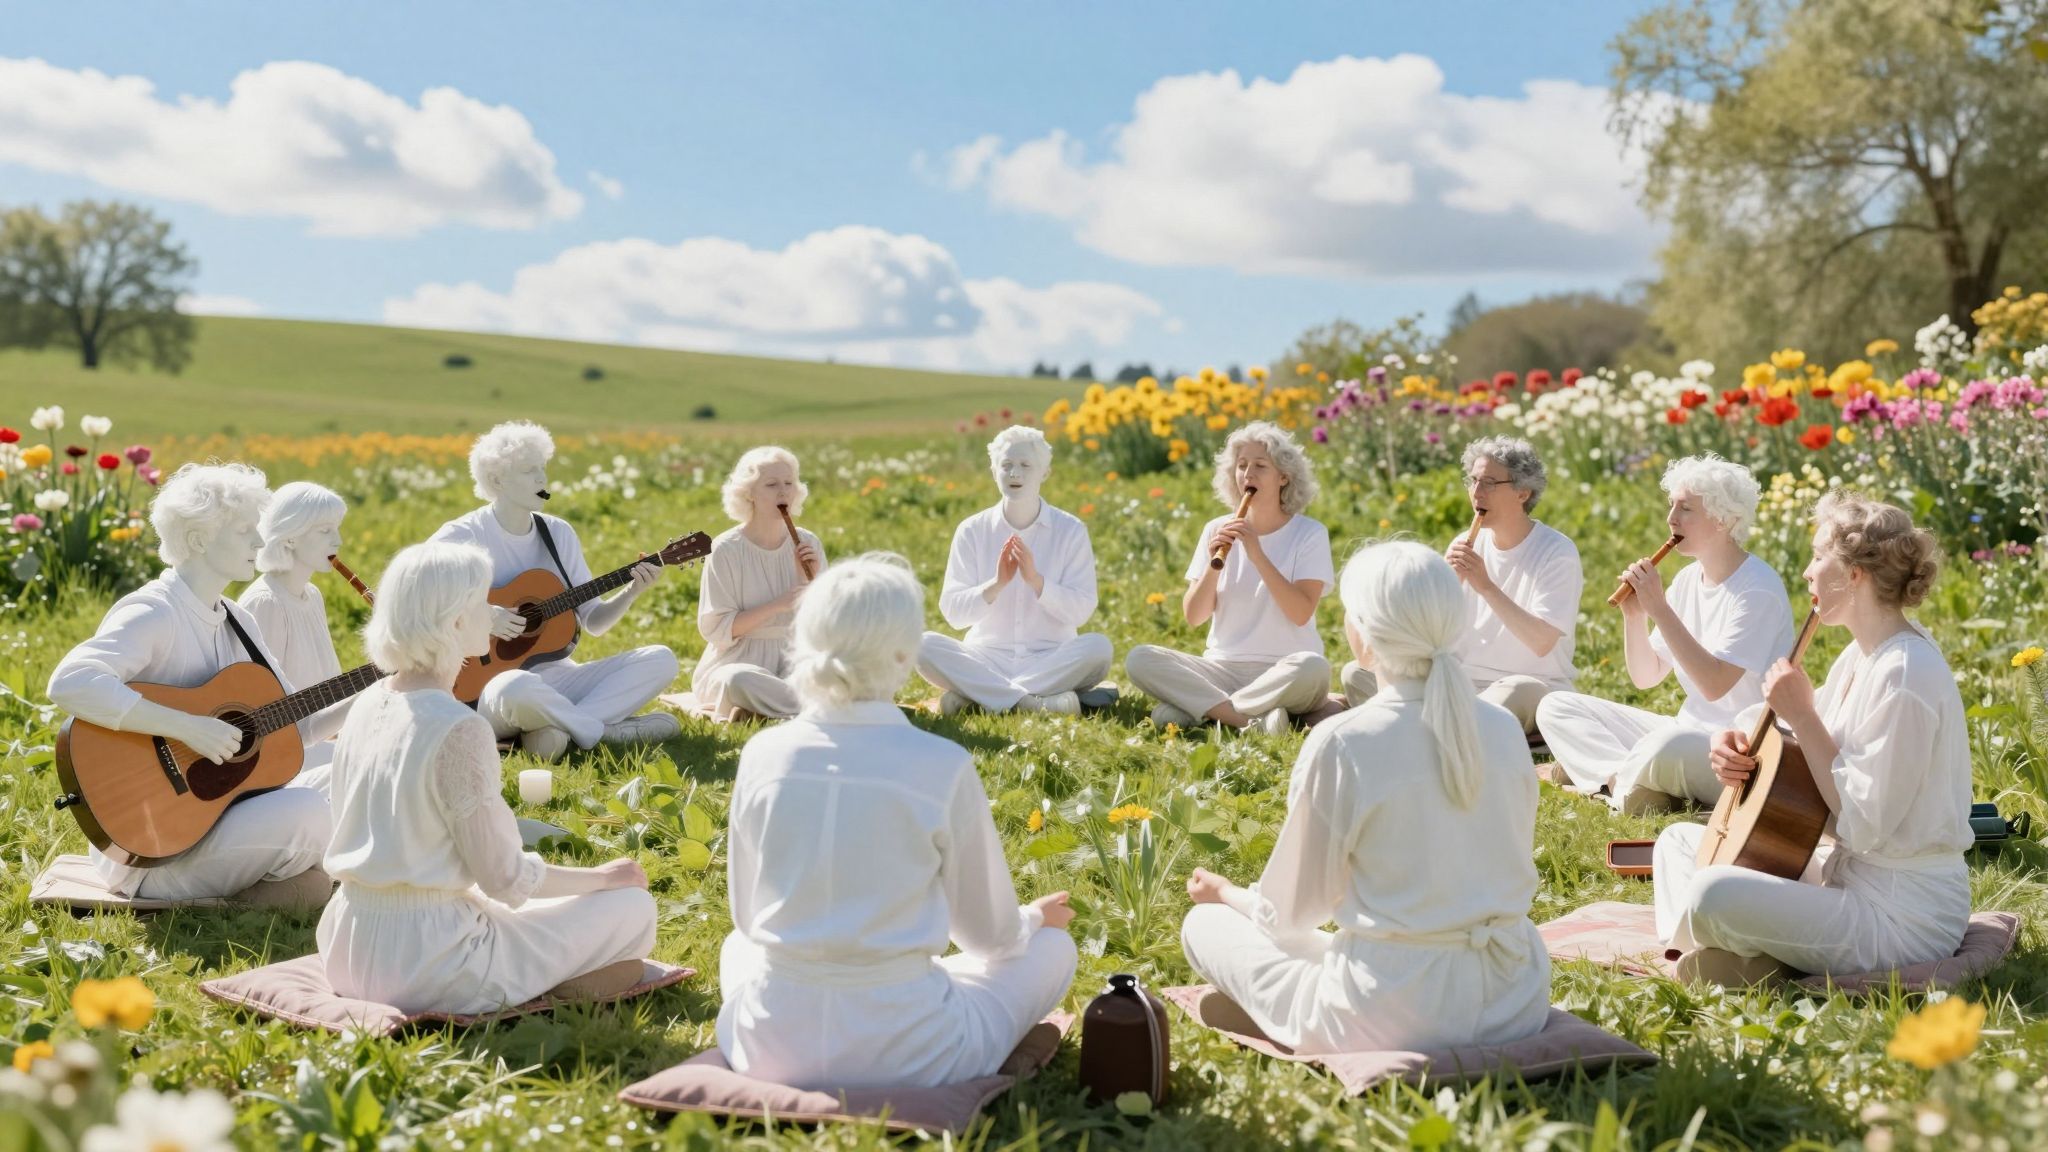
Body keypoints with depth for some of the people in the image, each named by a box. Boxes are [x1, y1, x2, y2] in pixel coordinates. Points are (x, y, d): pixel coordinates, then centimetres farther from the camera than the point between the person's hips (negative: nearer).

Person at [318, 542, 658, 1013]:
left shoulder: (368, 704, 3)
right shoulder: (458, 729, -21)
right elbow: (505, 877, -17)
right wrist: (601, 876, 0)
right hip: (423, 957, -8)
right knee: (631, 906, 1)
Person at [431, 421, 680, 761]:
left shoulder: (558, 533, 9)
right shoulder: (463, 536, -7)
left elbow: (593, 621, 11)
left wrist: (632, 592, -8)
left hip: (555, 676, 6)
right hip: (492, 682, -6)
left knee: (662, 660, -11)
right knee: (516, 688, -42)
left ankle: (554, 728, -22)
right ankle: (604, 730, -17)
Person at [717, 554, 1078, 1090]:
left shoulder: (763, 754, -7)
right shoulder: (944, 767, -15)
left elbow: (748, 915, 7)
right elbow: (990, 932, -1)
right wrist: (1033, 918, 23)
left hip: (769, 1045, 2)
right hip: (904, 1055, -2)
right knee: (1053, 948, 21)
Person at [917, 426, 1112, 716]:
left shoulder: (1070, 531, 0)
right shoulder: (971, 531, 2)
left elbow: (1081, 611, -7)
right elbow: (952, 611, -3)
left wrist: (1035, 579, -22)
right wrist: (996, 585, -20)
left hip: (1053, 660, 0)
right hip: (987, 659, 0)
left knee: (1098, 647, -30)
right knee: (925, 646, -25)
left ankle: (974, 695, -28)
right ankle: (1032, 702, -32)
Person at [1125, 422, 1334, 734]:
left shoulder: (1309, 534, -2)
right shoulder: (1217, 531, 6)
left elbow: (1301, 613, -15)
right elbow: (1193, 617, 1)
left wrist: (1257, 555, -20)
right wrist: (1214, 564, -15)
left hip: (1283, 673, -3)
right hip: (1222, 669, 3)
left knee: (1313, 667, -37)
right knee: (1140, 659, -21)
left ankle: (1197, 707, -24)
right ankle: (1253, 720, -28)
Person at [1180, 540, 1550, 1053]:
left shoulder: (1340, 744, -18)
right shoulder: (1504, 728, -2)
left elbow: (1289, 915, -7)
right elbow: (1514, 875, 12)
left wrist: (1224, 893, 15)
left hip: (1393, 1016, -7)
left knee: (1205, 925, 12)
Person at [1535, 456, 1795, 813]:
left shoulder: (1758, 589, -14)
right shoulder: (1688, 580, 9)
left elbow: (1715, 685, -25)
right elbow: (1646, 677, 10)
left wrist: (1659, 609, -23)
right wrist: (1634, 615, -7)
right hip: (1687, 734, 8)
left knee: (1669, 744, -42)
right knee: (1555, 707, 1)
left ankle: (1611, 776, -12)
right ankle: (1625, 778, -21)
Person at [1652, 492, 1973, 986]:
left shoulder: (1903, 676, -24)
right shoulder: (1861, 654, 7)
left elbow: (1863, 823, -25)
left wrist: (1801, 715, -21)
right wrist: (1740, 743, -6)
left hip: (1903, 913, -10)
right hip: (1842, 869, 10)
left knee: (1713, 893, -31)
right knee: (1679, 840, 14)